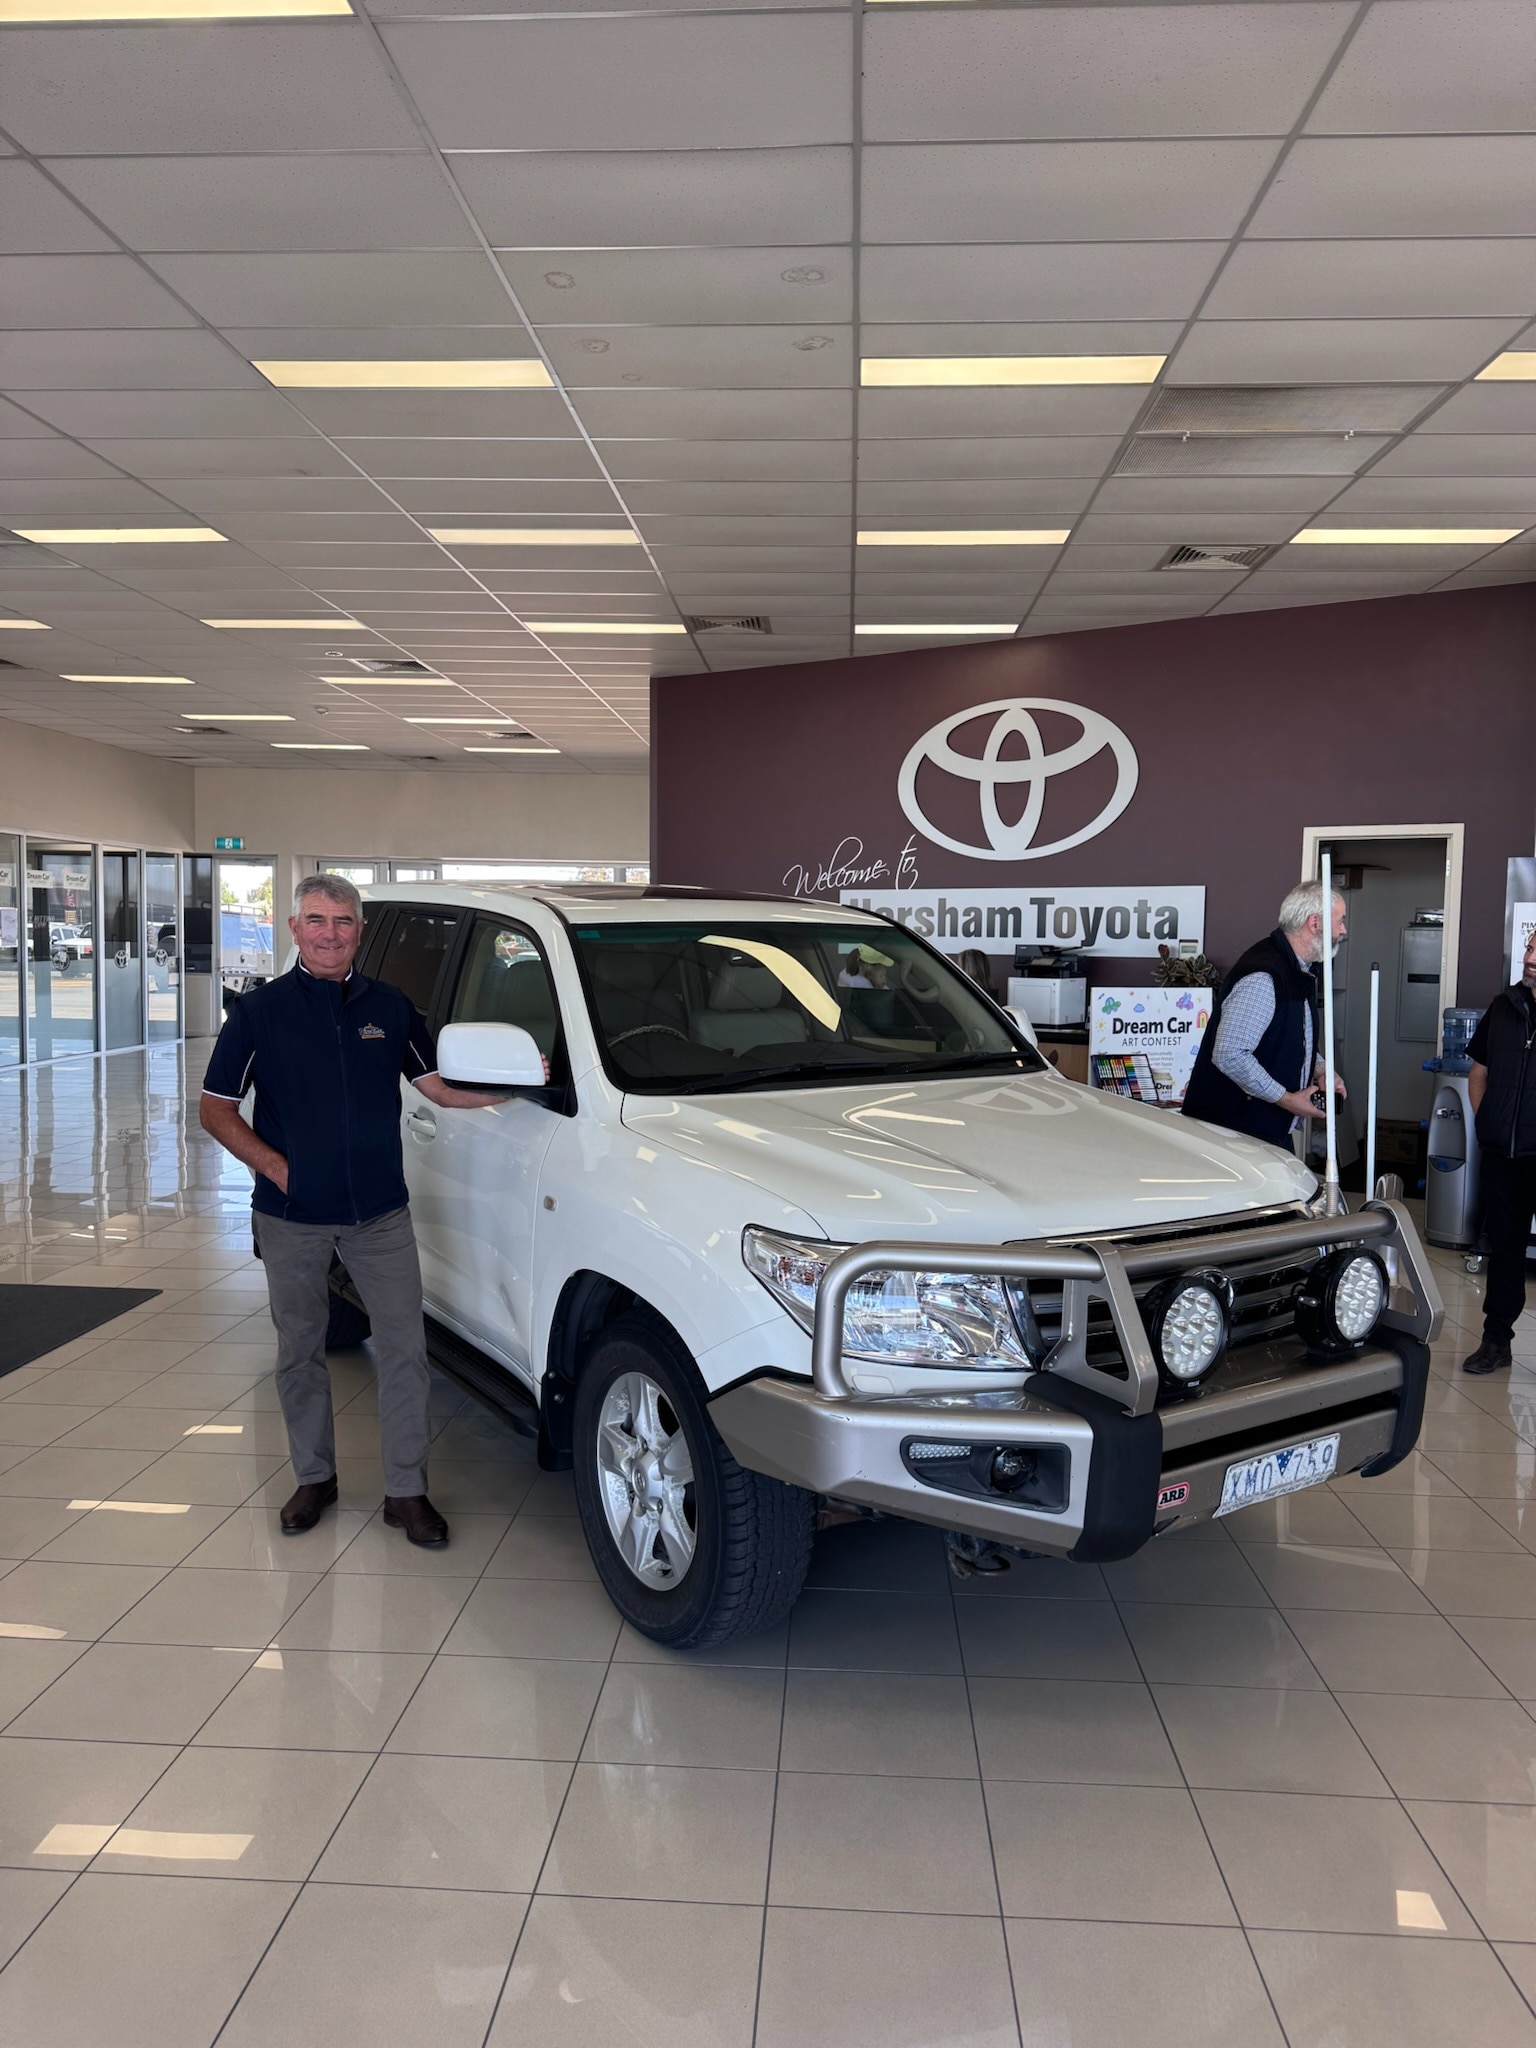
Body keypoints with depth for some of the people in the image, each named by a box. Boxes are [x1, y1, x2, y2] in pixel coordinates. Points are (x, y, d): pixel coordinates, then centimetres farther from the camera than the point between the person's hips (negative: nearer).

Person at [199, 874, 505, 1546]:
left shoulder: (391, 1007, 5)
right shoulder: (260, 1010, -1)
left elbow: (440, 1088, 7)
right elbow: (215, 1109, 1)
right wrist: (276, 1167, -12)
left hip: (381, 1213, 1)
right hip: (292, 1218, -1)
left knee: (404, 1350, 1)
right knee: (299, 1353, 12)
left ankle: (406, 1491, 12)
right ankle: (314, 1477, 30)